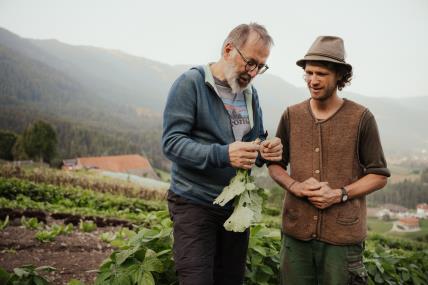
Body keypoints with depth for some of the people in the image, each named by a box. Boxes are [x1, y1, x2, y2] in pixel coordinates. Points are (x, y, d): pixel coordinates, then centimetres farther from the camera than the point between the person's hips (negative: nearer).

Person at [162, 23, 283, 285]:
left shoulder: (250, 93, 10)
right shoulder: (191, 82, -10)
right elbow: (172, 143, -17)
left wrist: (266, 150, -10)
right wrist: (222, 155, -31)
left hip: (237, 206, 6)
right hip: (194, 205, -6)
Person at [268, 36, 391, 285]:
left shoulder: (361, 118, -4)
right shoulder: (291, 116, 4)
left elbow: (379, 176, 1)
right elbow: (275, 165, 12)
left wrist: (340, 194, -13)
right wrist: (296, 187, -8)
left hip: (343, 236, -2)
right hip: (296, 231, 3)